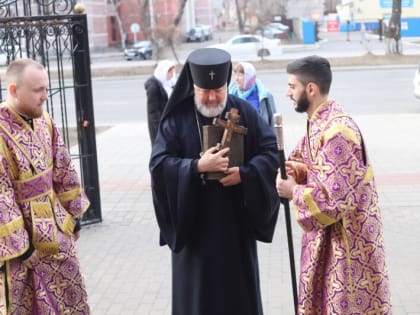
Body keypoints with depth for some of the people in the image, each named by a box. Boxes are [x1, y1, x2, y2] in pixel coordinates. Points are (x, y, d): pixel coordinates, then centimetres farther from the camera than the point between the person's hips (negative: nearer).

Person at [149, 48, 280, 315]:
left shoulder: (244, 112, -2)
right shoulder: (177, 118, -6)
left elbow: (271, 151, -3)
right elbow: (158, 164, -11)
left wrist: (245, 173, -19)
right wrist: (198, 166, -25)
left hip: (235, 219, 1)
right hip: (194, 222, -1)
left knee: (239, 286, 12)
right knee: (198, 290, 8)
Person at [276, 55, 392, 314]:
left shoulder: (336, 131, -26)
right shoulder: (320, 122, 5)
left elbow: (338, 199, -28)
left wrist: (294, 192, -16)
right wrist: (296, 169, -2)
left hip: (348, 240, -9)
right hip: (328, 235, 10)